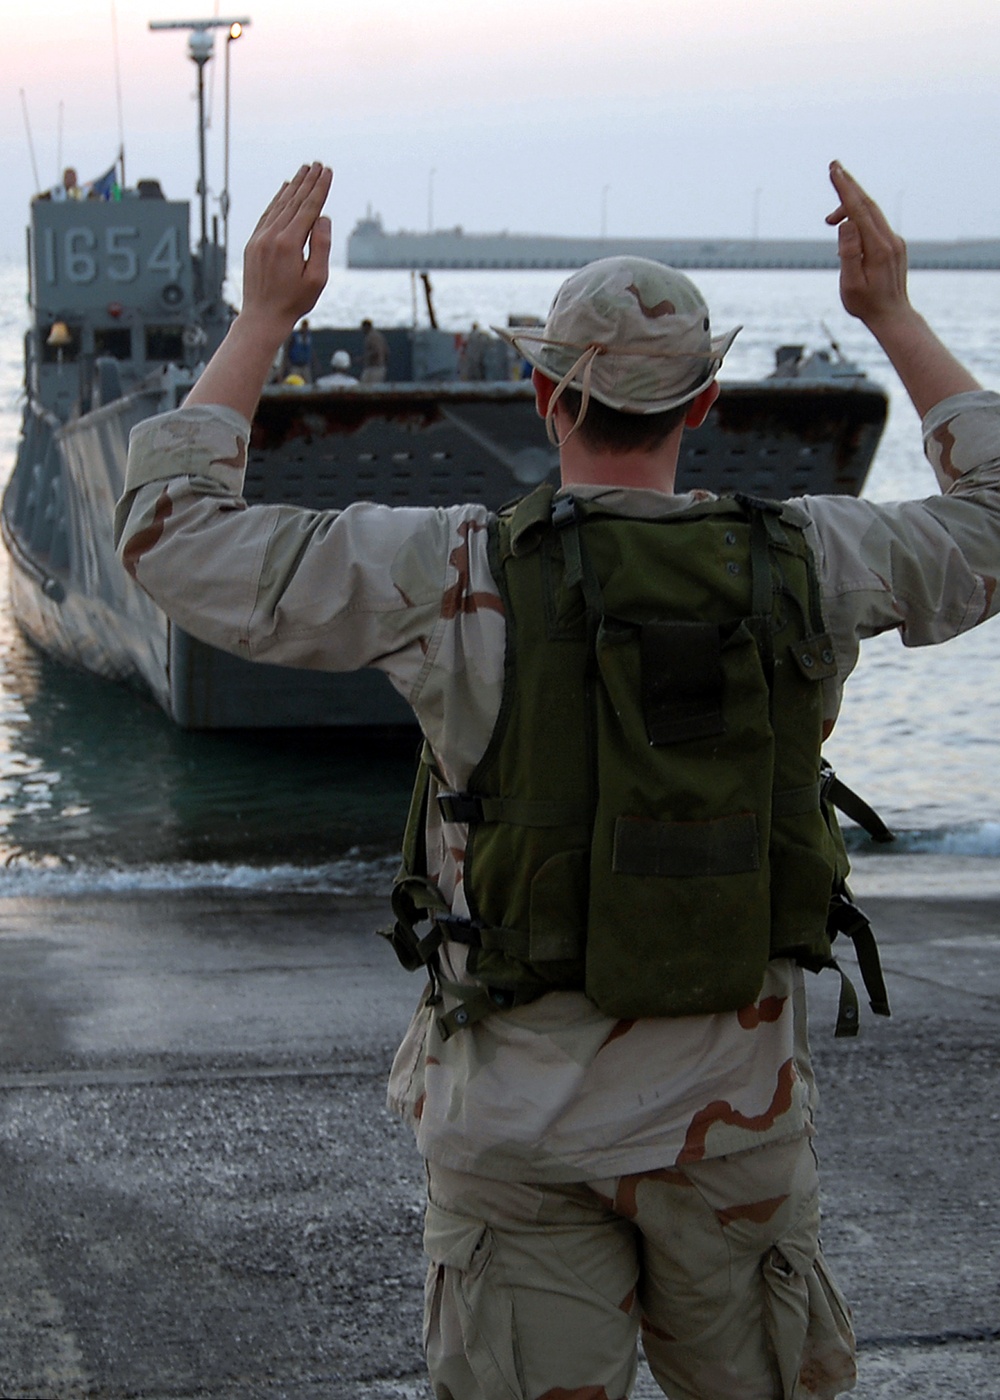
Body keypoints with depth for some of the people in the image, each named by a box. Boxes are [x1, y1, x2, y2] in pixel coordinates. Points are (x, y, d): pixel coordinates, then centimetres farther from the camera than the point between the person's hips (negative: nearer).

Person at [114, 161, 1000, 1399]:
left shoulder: (455, 575, -16)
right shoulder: (805, 564, -8)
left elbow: (171, 535, -8)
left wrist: (263, 315, -1)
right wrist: (894, 314, 19)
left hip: (519, 1113, -2)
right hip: (732, 1112, 2)